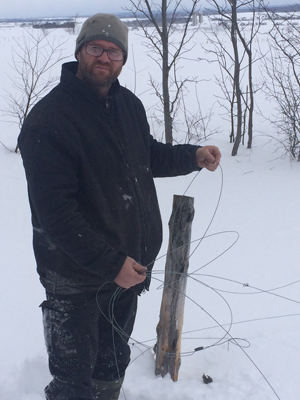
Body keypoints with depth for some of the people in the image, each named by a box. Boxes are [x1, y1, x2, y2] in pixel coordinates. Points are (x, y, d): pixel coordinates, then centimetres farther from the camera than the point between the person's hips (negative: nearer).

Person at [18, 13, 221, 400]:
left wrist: (192, 156, 5)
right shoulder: (48, 119, -22)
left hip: (130, 264, 7)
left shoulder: (128, 104, 4)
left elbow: (149, 155, 21)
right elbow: (54, 211, -25)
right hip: (77, 279, -7)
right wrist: (109, 263, -26)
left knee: (113, 361, 27)